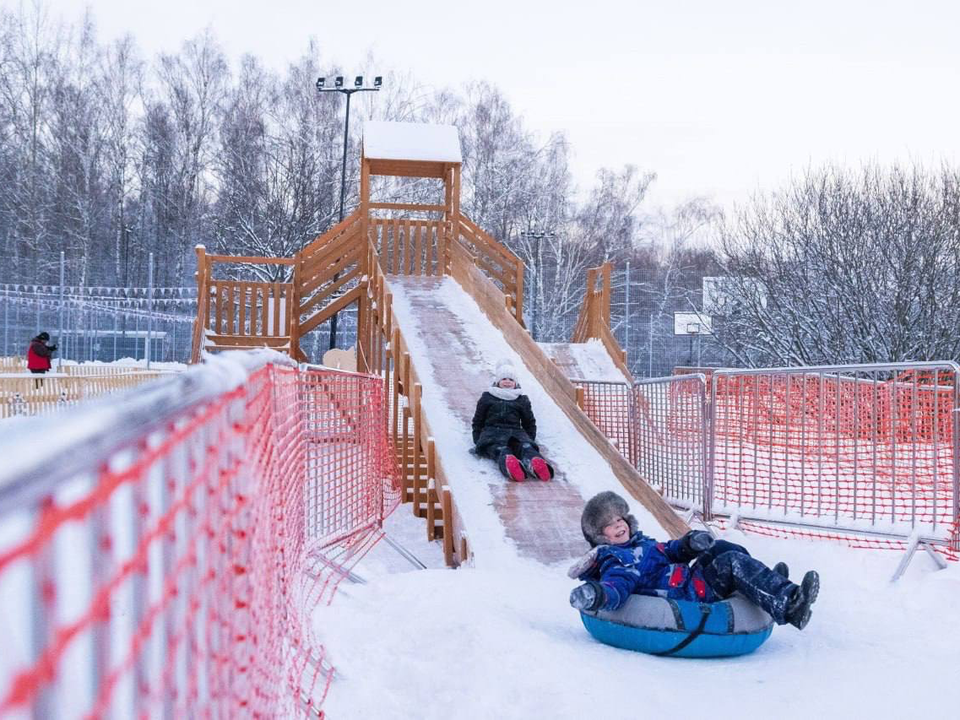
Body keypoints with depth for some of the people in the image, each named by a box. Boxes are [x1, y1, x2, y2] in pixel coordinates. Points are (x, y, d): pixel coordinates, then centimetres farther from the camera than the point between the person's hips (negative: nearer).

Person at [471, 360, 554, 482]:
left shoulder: (522, 400, 26)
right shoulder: (487, 398, 22)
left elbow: (529, 422, 31)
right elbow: (478, 421, 23)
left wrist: (530, 439, 17)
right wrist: (477, 439, 10)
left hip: (515, 432, 2)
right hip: (492, 432, -2)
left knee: (526, 447, -37)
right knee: (500, 449, -41)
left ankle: (535, 463, -72)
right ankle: (508, 462, -77)